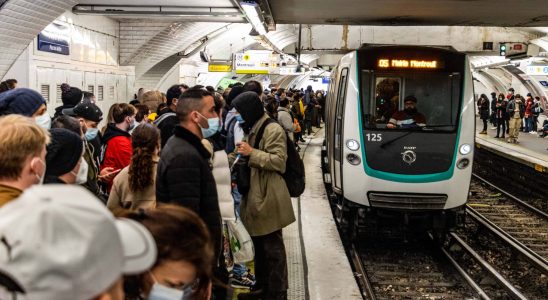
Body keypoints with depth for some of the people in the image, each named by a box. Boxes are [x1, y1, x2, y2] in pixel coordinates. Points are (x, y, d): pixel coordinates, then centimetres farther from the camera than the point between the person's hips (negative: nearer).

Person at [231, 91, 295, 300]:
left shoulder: (273, 130, -13)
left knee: (273, 248, -2)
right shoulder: (252, 129, 18)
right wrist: (243, 154, 11)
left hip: (268, 198, -10)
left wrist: (252, 153, -21)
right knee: (259, 245, 17)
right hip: (255, 196, 10)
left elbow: (279, 161, -21)